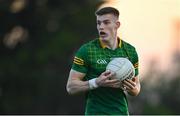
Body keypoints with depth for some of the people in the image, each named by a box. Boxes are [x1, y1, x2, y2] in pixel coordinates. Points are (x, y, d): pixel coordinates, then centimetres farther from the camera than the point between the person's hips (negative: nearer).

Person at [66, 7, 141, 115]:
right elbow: (71, 87, -6)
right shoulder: (86, 50, -5)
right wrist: (97, 82, -22)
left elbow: (136, 85, 17)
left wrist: (133, 88, -8)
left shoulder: (130, 51, 7)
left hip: (122, 112, 4)